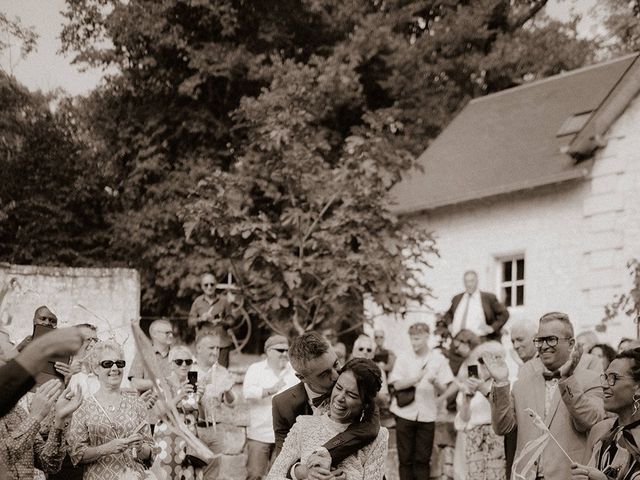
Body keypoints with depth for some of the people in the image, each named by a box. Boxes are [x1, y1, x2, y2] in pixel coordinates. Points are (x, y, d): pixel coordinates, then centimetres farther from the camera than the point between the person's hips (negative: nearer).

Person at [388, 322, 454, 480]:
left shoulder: (438, 359, 3)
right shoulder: (403, 360, 3)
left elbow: (443, 390, 2)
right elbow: (397, 384, -7)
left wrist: (435, 382, -21)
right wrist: (416, 379, -24)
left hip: (427, 415, 0)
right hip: (405, 413, 0)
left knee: (423, 459, 3)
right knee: (405, 458, 3)